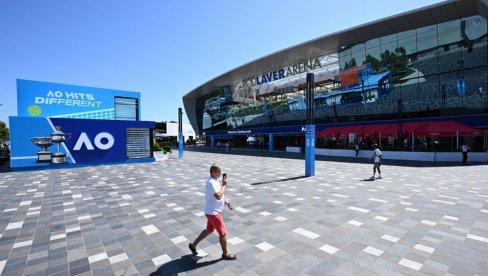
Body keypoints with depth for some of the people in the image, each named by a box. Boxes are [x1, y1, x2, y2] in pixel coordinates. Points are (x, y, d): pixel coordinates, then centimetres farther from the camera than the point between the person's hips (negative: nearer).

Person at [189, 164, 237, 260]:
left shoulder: (215, 181, 6)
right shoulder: (211, 182, -26)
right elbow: (218, 196, -35)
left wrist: (224, 201, 7)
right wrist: (224, 185, -26)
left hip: (213, 211, 10)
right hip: (213, 212, -10)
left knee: (209, 230, 25)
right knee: (223, 233, 4)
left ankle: (193, 245, 38)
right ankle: (225, 254, 23)